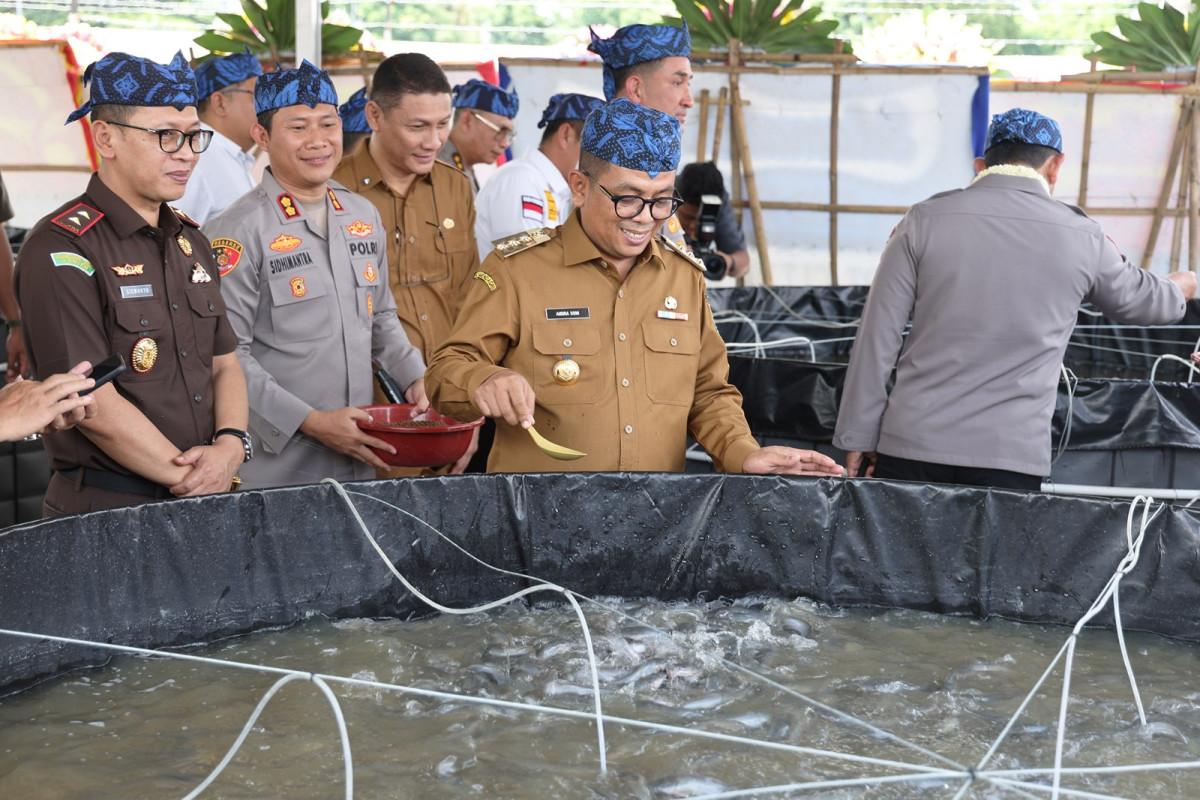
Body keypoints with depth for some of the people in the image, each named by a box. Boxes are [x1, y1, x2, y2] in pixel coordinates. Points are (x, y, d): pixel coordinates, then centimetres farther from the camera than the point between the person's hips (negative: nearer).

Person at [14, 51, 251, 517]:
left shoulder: (190, 242, 12)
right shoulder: (60, 249, -13)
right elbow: (93, 404, -18)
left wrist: (230, 445, -7)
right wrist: (193, 479, -13)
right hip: (105, 511, -7)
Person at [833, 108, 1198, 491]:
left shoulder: (924, 220, 0)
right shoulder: (1083, 239, 3)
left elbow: (878, 337, -1)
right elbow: (1142, 300, 24)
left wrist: (859, 436, 7)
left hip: (913, 447, 0)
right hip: (1011, 459, 0)